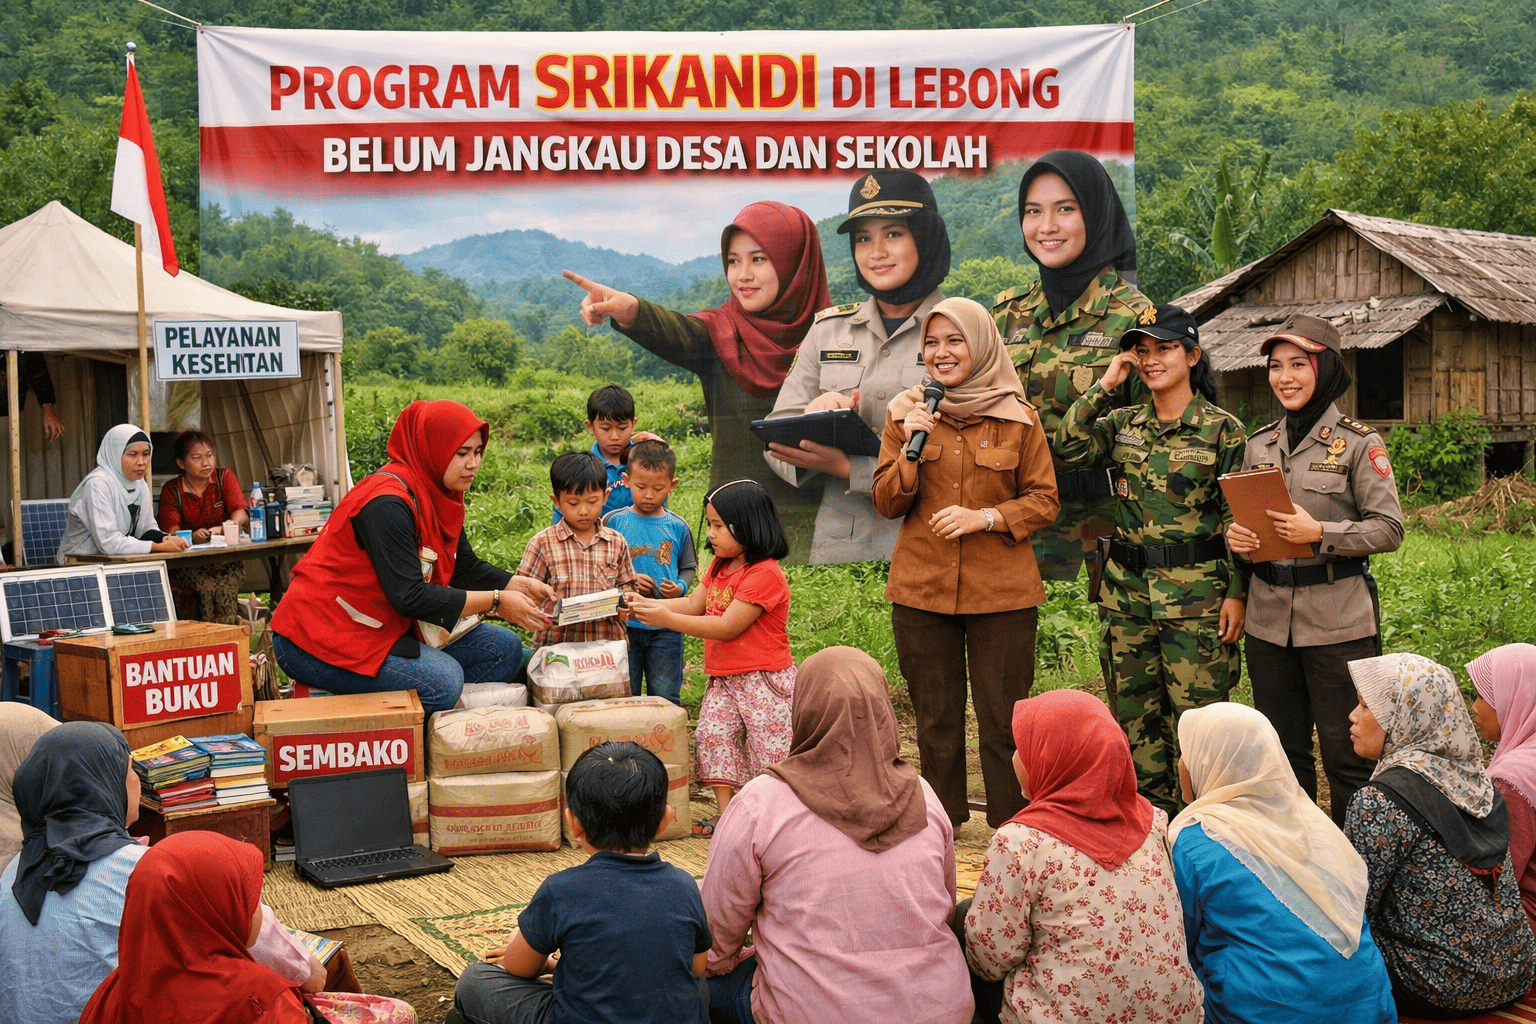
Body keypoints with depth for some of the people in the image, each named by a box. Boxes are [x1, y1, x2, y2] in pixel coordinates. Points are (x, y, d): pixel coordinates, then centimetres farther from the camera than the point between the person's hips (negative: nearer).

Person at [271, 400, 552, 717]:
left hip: (385, 627, 10)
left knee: (503, 648, -1)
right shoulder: (387, 504, -23)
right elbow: (411, 596, -27)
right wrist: (495, 601, -23)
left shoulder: (438, 495, 6)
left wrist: (523, 587, -5)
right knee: (443, 679, -30)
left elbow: (466, 568, 11)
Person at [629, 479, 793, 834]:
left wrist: (667, 619, -24)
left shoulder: (765, 574, -20)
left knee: (769, 749, -3)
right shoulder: (720, 565, 11)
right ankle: (726, 815, 4)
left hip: (764, 680, -8)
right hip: (724, 680, 8)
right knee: (713, 736, -2)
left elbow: (727, 627, -23)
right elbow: (693, 604, 9)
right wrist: (647, 603, -6)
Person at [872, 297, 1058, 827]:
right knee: (936, 718, 11)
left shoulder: (1019, 419, 1)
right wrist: (910, 445, -12)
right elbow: (887, 504, 3)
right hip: (921, 589, 2)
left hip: (1002, 591, -2)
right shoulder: (906, 414, 6)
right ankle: (941, 825, 27)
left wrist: (985, 517, -14)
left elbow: (1044, 501, 2)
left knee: (1003, 718, 2)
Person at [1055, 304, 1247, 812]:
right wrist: (1104, 386, -6)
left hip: (1196, 594, -5)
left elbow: (1240, 518, -3)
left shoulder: (1223, 429, -2)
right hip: (1127, 589, 5)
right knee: (1135, 714, 10)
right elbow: (1068, 448, -7)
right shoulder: (1123, 423, 10)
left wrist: (1236, 593, -8)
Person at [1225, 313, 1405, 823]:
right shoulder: (1259, 443, 11)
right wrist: (1235, 536, -5)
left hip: (1338, 619, -5)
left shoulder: (1358, 442, -4)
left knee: (1346, 755, 0)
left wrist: (1320, 532, -21)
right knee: (1282, 749, 13)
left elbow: (1389, 528, -7)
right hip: (1269, 618, 5)